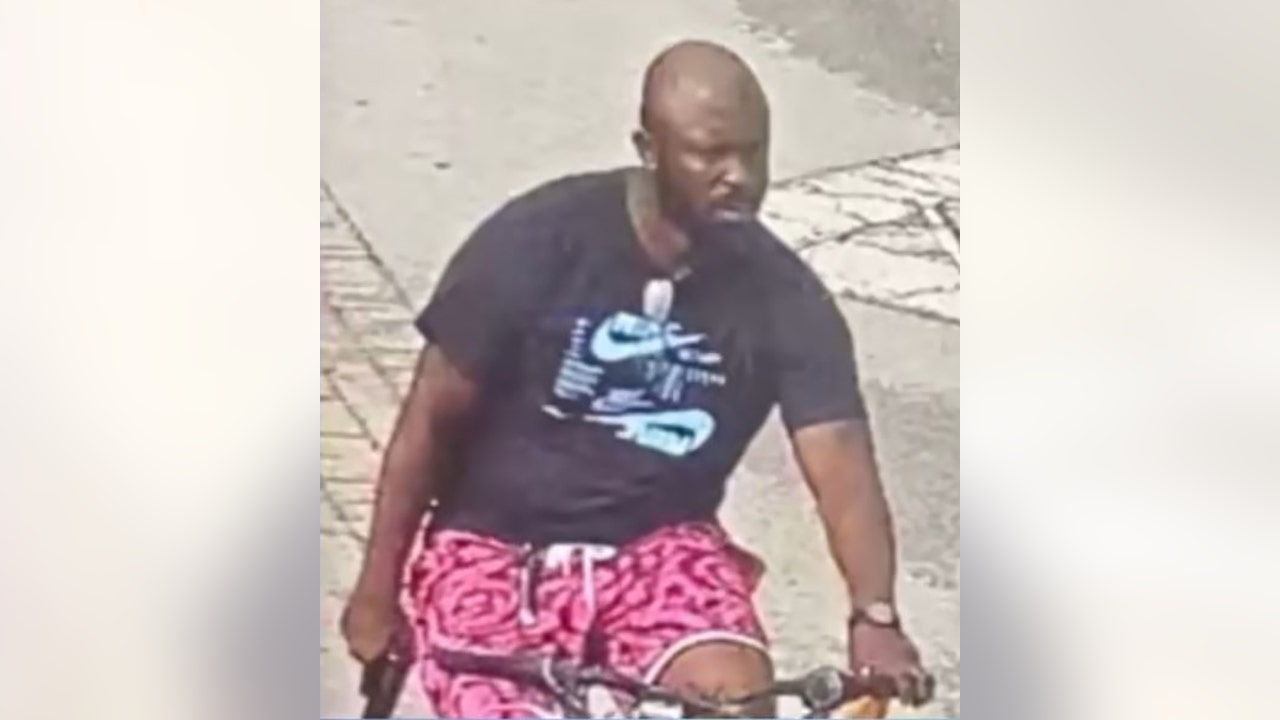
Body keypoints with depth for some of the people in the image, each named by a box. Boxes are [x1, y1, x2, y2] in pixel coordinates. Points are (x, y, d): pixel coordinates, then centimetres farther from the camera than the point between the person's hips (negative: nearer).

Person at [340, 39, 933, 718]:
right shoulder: (538, 240, -15)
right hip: (498, 544, -1)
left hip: (658, 545, 2)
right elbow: (432, 420, -8)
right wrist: (378, 588, -4)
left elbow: (840, 458, -20)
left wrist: (874, 615, -37)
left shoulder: (782, 295, -10)